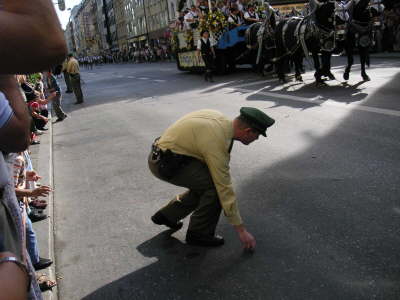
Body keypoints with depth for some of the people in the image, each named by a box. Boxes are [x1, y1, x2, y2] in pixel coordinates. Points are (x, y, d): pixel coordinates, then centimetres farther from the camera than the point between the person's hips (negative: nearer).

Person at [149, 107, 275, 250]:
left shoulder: (220, 118, 0)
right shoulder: (218, 142, -25)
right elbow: (224, 188, -21)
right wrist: (241, 230, -14)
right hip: (165, 163, -9)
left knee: (205, 185, 14)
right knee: (216, 187, -15)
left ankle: (167, 215, 24)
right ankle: (199, 233, 1)